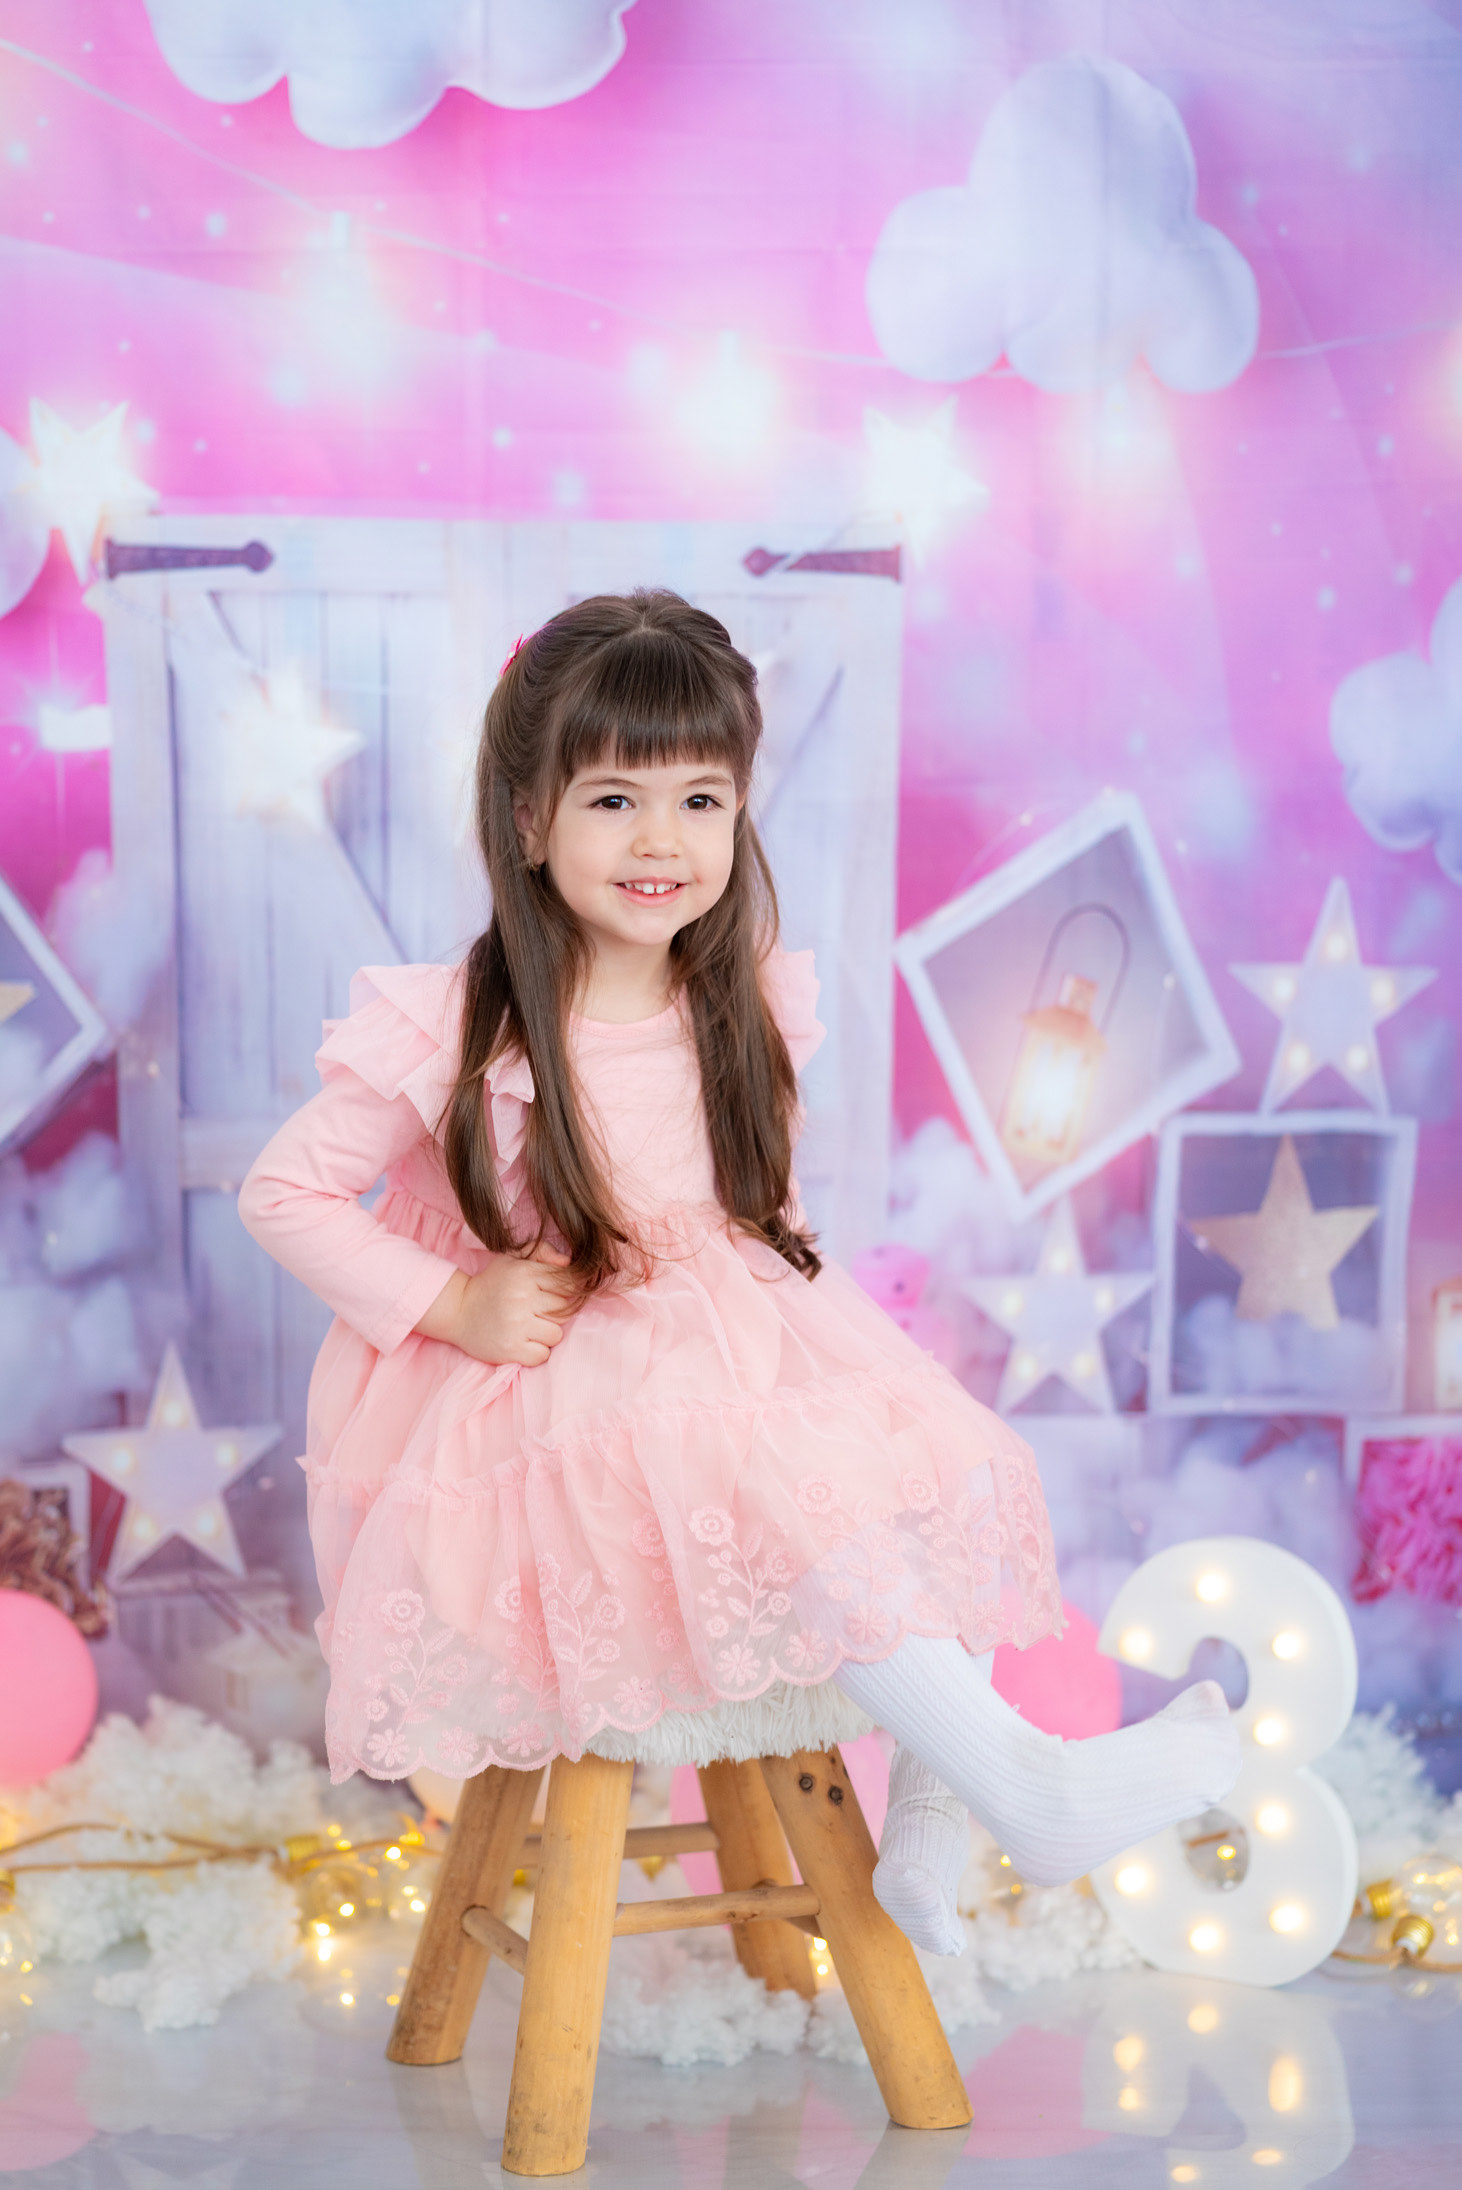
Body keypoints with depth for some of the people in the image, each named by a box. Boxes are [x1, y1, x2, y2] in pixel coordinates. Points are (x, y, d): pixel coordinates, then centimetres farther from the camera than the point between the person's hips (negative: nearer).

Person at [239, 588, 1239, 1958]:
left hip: (743, 1348, 6)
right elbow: (282, 1195, -6)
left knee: (949, 1471, -17)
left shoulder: (743, 1008, 2)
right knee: (790, 1504, -31)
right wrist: (454, 1305, -15)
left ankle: (926, 1845, -10)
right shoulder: (453, 1036, -13)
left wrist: (780, 1284, -1)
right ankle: (1029, 1793, -25)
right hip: (555, 1392, -6)